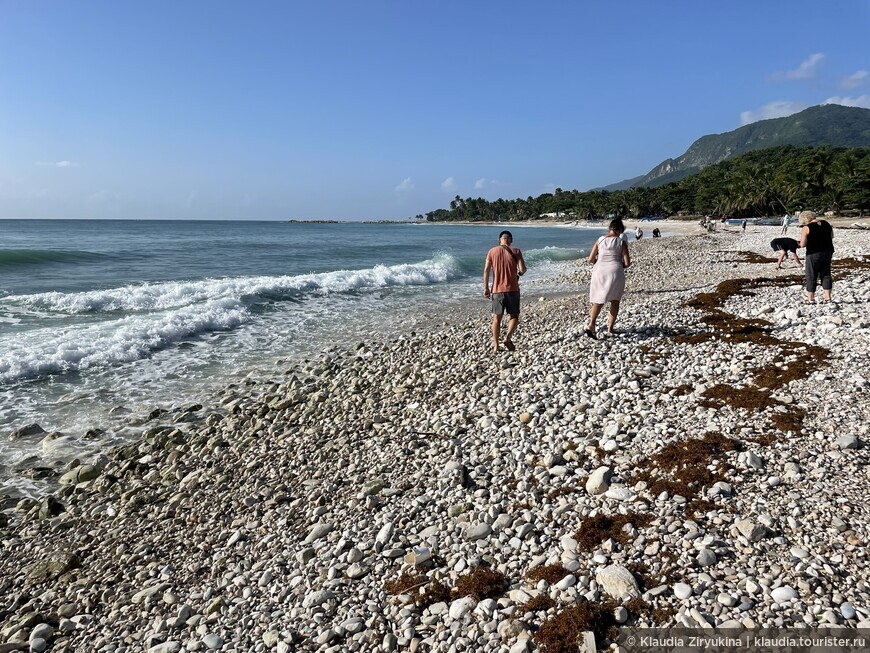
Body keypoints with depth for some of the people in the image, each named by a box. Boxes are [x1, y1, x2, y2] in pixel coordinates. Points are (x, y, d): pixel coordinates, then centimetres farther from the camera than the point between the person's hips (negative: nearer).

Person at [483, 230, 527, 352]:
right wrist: (520, 273, 16)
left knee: (497, 318, 9)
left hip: (497, 289, 2)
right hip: (512, 289, -1)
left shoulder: (492, 251, 4)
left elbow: (486, 270, -1)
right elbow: (522, 269, -8)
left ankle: (495, 346, 7)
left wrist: (486, 287, 4)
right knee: (514, 316, 12)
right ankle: (507, 337, -10)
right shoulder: (516, 251, 0)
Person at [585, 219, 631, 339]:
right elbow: (627, 262, -4)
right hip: (615, 272, -1)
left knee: (598, 300, 8)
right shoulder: (621, 242, -2)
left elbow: (591, 259, 4)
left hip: (599, 271, 2)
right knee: (615, 301, 16)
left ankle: (591, 324, -15)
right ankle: (610, 328, 15)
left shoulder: (600, 240, 3)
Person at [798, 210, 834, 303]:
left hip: (814, 254, -6)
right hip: (828, 252, 6)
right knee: (826, 275, 12)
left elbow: (803, 244, -15)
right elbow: (831, 237, 16)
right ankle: (827, 298, 13)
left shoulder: (806, 228, -13)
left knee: (811, 277, 4)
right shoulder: (826, 223, 8)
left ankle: (810, 299, 8)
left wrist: (799, 244, 6)